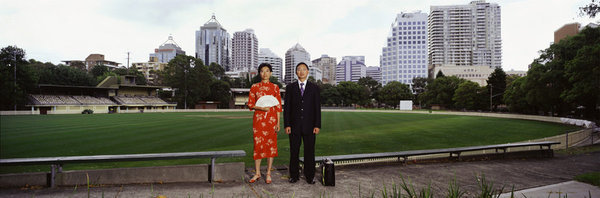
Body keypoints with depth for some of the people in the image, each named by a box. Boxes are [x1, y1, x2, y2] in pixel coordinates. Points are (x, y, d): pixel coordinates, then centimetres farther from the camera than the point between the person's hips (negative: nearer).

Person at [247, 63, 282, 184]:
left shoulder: (275, 87, 4)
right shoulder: (254, 87, 5)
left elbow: (278, 106, 3)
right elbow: (250, 104, 5)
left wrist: (278, 123, -3)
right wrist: (261, 108, -14)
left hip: (271, 119, 0)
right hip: (258, 119, 0)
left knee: (271, 145, 2)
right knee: (258, 144, 2)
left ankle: (268, 174, 14)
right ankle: (257, 173, 16)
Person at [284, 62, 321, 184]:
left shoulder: (314, 88, 6)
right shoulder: (290, 87, 6)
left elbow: (317, 108, 3)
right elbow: (287, 107, 3)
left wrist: (317, 125, -4)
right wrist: (286, 125, -4)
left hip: (309, 126, 0)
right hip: (294, 126, 0)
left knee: (309, 151, 5)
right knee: (294, 151, 6)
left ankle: (310, 176, 17)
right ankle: (294, 175, 19)